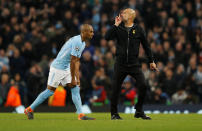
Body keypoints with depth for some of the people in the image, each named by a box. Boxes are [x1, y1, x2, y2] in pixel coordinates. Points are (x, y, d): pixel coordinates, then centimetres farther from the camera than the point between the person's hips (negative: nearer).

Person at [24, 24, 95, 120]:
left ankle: (81, 115, -6)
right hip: (57, 68, -9)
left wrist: (77, 78, 9)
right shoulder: (77, 42, -22)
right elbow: (73, 61, -22)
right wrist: (72, 79, -18)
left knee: (75, 88, -2)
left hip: (66, 68, 9)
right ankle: (29, 109, 9)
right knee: (50, 90, -3)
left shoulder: (82, 43, 10)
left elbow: (76, 61, 14)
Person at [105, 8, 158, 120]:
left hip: (134, 64, 0)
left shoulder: (138, 30, 4)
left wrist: (151, 61, 9)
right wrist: (116, 25, -9)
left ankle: (139, 111, 5)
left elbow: (146, 46, 10)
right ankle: (114, 113, 15)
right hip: (120, 64, 0)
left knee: (143, 86, -12)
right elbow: (107, 37, -9)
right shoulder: (118, 28, 6)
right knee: (116, 88, 1)